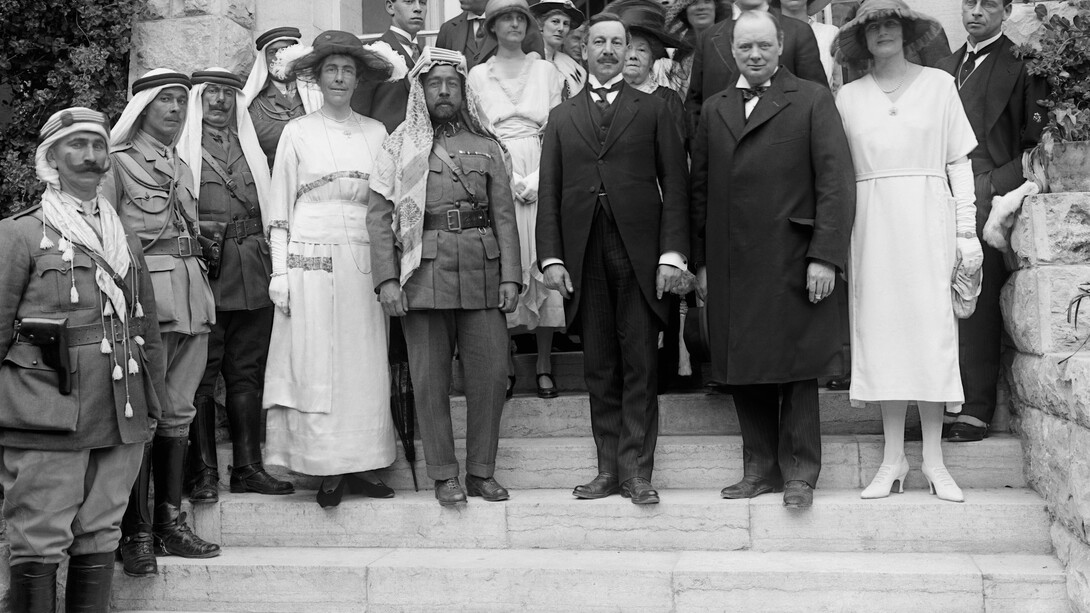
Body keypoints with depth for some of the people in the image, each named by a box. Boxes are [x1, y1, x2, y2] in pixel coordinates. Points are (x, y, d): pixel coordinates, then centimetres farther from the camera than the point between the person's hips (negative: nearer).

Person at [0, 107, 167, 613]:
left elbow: (147, 330, 21)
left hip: (122, 424, 5)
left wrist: (152, 404, 17)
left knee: (100, 541, 9)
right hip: (46, 422, -5)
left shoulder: (125, 240, 17)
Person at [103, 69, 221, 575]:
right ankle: (136, 532, -4)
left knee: (179, 411, 8)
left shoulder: (183, 168, 21)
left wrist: (196, 283, 14)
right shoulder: (118, 163, 1)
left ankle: (170, 520, 14)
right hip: (145, 291, -7)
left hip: (192, 293, 7)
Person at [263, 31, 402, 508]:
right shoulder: (297, 132, 4)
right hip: (311, 258, -2)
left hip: (363, 259, 2)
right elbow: (279, 208, 4)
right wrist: (279, 271, -3)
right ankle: (328, 468, 2)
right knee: (316, 365, -3)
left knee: (365, 365, 2)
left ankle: (360, 462, 9)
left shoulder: (375, 133, 10)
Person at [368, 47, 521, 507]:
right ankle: (443, 474, 10)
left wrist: (510, 275, 0)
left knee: (490, 373, 0)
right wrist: (386, 278, -8)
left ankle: (481, 471, 12)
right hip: (424, 270, -1)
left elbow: (504, 215, 10)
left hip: (482, 270, 2)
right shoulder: (400, 147, 8)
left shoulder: (486, 146, 14)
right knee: (430, 377, 1)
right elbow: (379, 215, 2)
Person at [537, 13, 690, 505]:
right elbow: (549, 191, 10)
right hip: (585, 256, 2)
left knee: (639, 365, -3)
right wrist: (550, 257, -1)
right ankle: (608, 469, 10)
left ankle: (636, 470, 1)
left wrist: (672, 252, -6)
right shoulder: (562, 117, 16)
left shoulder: (652, 110, 10)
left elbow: (675, 183, 4)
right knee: (599, 368, 4)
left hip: (639, 252, -2)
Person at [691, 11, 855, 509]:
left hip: (792, 263, -4)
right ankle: (760, 468, 18)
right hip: (730, 267, 4)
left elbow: (836, 181, -4)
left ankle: (799, 472, 10)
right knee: (742, 372, 7)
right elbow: (700, 188, 16)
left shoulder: (812, 100, 2)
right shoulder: (713, 110, 16)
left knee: (797, 369, 0)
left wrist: (825, 255, -12)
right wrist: (701, 260, 8)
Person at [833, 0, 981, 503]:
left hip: (927, 220, -1)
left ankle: (933, 459, 5)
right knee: (881, 332, 1)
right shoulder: (848, 96, 8)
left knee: (931, 330, -2)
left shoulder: (938, 84, 5)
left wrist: (967, 231, -1)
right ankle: (893, 460, 8)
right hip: (873, 227, 1)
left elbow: (959, 162, 4)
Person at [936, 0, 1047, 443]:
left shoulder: (1021, 65, 2)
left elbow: (1039, 144, -5)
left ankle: (976, 410, -4)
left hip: (989, 201, -5)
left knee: (977, 308, -8)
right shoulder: (945, 68, 22)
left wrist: (992, 184, -13)